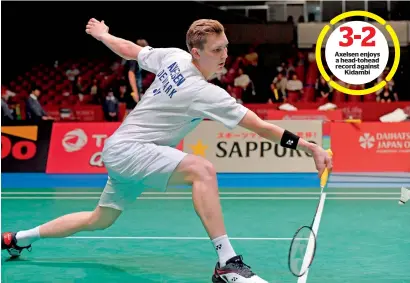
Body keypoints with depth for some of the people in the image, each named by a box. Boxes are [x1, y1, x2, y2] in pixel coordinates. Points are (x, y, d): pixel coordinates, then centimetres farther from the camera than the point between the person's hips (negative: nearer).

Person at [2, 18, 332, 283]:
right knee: (202, 169, -31)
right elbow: (261, 127, -26)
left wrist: (103, 35, 35)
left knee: (99, 220, 25)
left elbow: (130, 49, 15)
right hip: (128, 149, -10)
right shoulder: (206, 94, -23)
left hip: (119, 150, 10)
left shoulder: (173, 56, -1)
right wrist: (310, 146, -25)